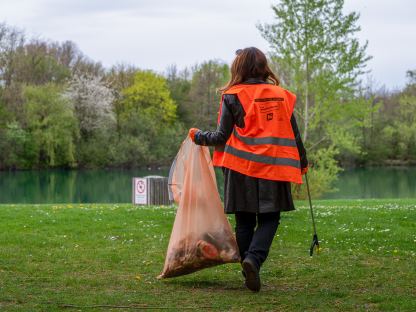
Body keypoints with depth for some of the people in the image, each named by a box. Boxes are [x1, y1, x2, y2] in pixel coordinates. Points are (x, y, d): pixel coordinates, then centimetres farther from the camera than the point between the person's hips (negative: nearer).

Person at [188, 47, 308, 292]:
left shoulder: (233, 96, -3)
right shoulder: (282, 95, 6)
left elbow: (222, 137, -3)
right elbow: (294, 135, 11)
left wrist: (199, 136, 15)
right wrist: (302, 163, 24)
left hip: (241, 168, -1)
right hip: (273, 167, 1)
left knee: (245, 222, 11)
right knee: (269, 219, 6)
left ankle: (249, 264, 10)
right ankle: (254, 258, -17)